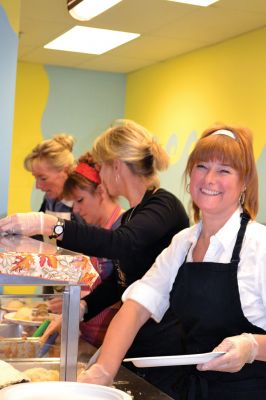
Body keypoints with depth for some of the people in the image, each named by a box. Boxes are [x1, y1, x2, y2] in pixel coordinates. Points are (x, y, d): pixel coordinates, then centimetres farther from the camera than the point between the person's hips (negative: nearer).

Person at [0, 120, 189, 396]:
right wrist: (82, 308, 6)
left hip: (166, 347, -8)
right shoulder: (131, 216, 13)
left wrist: (49, 224, -37)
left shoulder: (164, 205, -15)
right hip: (136, 343, 8)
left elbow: (122, 244, -33)